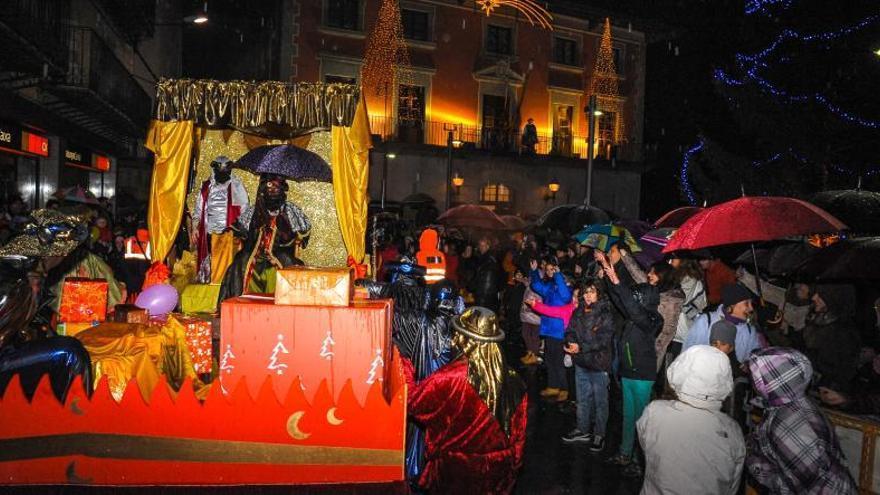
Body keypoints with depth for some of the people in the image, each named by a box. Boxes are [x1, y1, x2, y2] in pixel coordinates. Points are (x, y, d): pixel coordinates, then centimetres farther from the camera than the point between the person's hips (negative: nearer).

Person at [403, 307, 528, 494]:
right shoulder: (512, 379, -12)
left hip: (457, 471, -3)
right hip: (497, 471, 4)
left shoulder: (450, 377, -26)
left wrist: (403, 364, -1)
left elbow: (412, 401, -14)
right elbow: (518, 432, -2)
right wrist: (512, 465, 14)